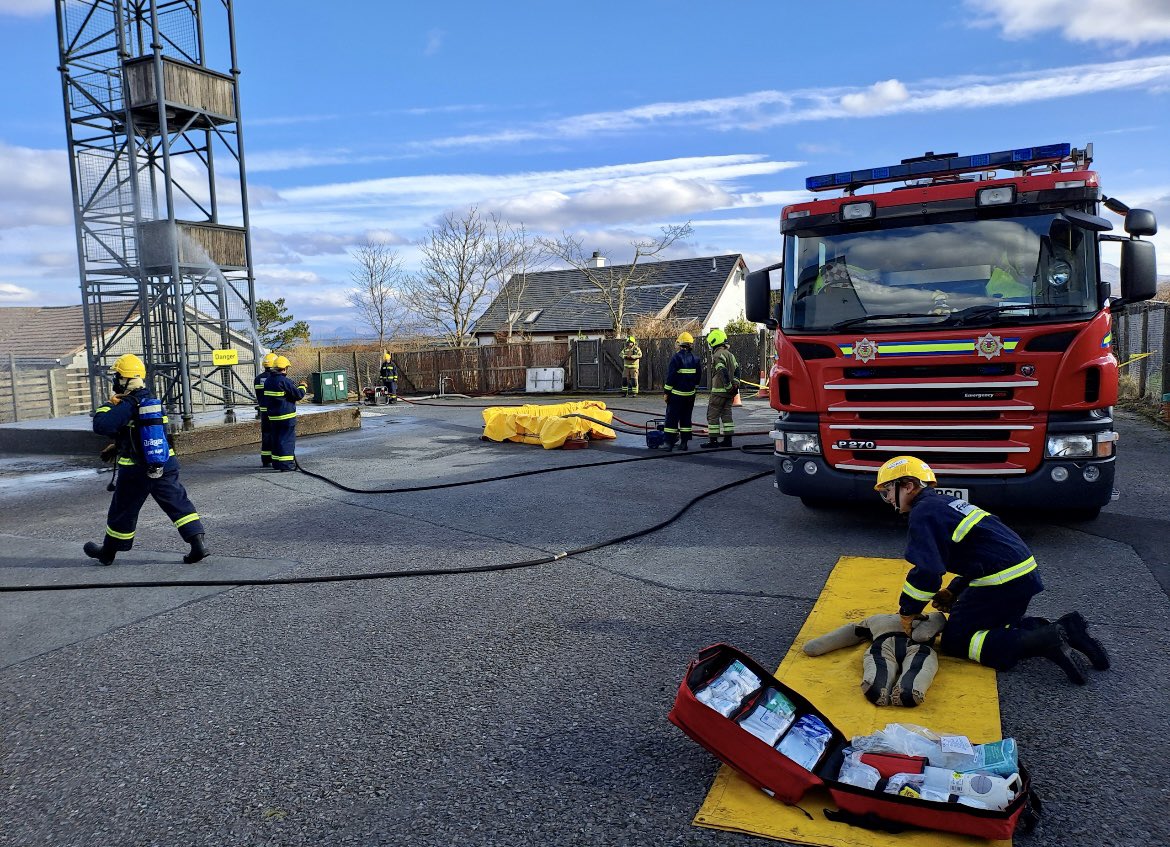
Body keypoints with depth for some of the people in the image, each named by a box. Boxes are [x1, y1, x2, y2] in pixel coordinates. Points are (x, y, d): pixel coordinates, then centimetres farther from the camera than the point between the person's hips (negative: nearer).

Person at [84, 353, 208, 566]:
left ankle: (108, 552, 31)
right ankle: (198, 543, -8)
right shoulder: (154, 401, 7)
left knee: (123, 511, 13)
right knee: (179, 503, 4)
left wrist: (105, 407, -7)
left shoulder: (125, 407, -15)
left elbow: (101, 426, -24)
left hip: (135, 470, -4)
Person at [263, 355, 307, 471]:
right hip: (286, 416, -8)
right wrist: (302, 387, 4)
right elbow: (299, 395, -16)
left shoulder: (268, 380, 10)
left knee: (276, 439, 15)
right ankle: (286, 463, -5)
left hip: (273, 416, 8)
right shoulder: (284, 381, -17)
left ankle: (276, 462, 20)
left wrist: (296, 386, 22)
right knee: (287, 439, -4)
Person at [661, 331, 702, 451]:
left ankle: (669, 442, -3)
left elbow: (671, 376, -13)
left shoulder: (676, 358, -12)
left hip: (676, 393, -5)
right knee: (686, 418, 11)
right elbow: (699, 377, 11)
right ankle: (684, 442, 11)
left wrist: (667, 392, -7)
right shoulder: (696, 359, 5)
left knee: (672, 417, -1)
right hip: (690, 394, 5)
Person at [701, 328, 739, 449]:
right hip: (729, 392, 9)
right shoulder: (730, 354, 15)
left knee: (713, 415, -3)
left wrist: (729, 386, -19)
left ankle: (713, 440, -3)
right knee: (726, 414, 12)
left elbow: (723, 372, -24)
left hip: (719, 391, -9)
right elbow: (736, 370, 18)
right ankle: (727, 440, 12)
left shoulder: (717, 355, -15)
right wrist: (735, 383, 15)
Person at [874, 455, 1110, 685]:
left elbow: (927, 571, -21)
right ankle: (1057, 629, 9)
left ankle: (1047, 641, -13)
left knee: (954, 641, -2)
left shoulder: (923, 513, -11)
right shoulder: (945, 502, 20)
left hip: (1003, 582, -10)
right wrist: (953, 592, 21)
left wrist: (907, 611, -7)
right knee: (993, 624, 27)